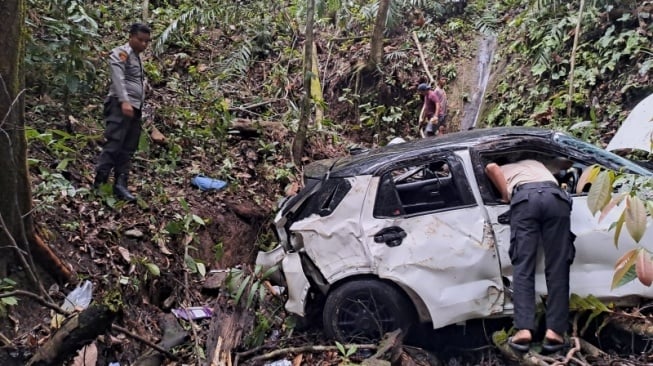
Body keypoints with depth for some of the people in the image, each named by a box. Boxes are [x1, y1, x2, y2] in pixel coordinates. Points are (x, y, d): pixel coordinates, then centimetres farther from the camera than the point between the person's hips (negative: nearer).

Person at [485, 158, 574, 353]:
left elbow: (491, 167, 14)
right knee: (557, 267, 0)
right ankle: (554, 331, -9)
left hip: (524, 197, -2)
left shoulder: (503, 170, 36)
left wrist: (506, 196, 20)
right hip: (556, 196, 2)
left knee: (523, 266, -3)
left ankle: (524, 329, -15)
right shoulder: (535, 163, 47)